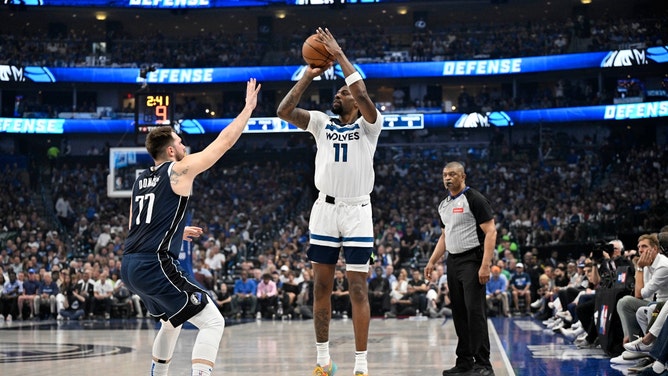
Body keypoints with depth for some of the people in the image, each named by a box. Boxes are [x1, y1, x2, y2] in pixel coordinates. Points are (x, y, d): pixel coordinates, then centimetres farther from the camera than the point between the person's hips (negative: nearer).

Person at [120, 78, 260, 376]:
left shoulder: (141, 180, 18)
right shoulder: (179, 170, -4)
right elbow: (225, 141, -1)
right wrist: (248, 108, 9)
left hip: (130, 267, 9)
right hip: (157, 265, -9)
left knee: (172, 322, 31)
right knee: (213, 322, -6)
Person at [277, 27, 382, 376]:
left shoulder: (368, 125, -2)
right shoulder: (322, 123, 9)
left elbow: (363, 94, -22)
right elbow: (283, 111, -3)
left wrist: (339, 54, -16)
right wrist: (308, 76, -5)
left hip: (357, 211, -4)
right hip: (324, 210, 4)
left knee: (358, 289, -4)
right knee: (321, 286, 6)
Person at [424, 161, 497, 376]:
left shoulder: (474, 199, -9)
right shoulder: (444, 205, 15)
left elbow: (491, 232, -13)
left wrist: (485, 265, -21)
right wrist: (432, 262, 16)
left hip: (471, 260, -8)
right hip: (452, 261, 8)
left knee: (475, 311, -11)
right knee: (459, 313, 9)